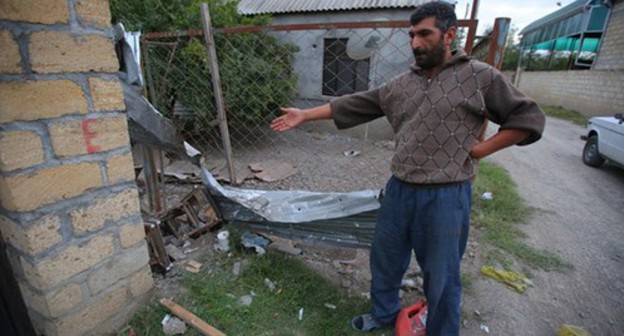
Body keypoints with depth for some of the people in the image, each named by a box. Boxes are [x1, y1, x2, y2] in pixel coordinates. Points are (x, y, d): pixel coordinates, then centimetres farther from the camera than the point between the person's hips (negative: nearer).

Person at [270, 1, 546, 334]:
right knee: (384, 257, 19)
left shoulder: (480, 77, -2)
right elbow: (353, 105, 6)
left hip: (446, 196, -4)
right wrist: (304, 114, 4)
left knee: (441, 276, 12)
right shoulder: (399, 85, 8)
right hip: (399, 190, 5)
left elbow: (529, 117, 3)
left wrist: (480, 150, -7)